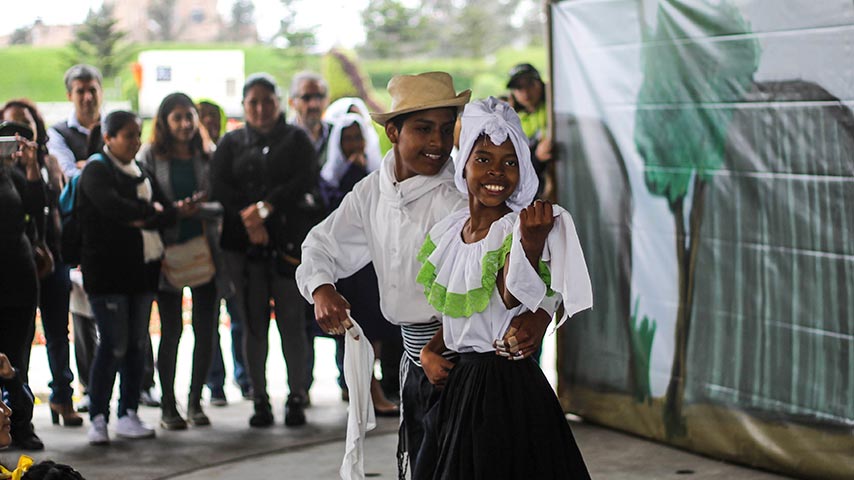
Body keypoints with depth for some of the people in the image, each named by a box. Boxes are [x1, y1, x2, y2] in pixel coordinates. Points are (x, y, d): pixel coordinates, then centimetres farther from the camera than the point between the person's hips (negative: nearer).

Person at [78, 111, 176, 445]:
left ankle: (128, 415, 14)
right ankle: (98, 418, -1)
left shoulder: (141, 173, 18)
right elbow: (112, 206, -22)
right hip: (107, 270, -7)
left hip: (141, 268, 7)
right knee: (114, 345, -10)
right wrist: (151, 211, -7)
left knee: (137, 344, 6)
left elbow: (168, 213, 9)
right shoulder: (96, 171, -4)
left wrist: (142, 219, -10)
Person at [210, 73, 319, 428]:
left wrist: (265, 207, -14)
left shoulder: (296, 139, 10)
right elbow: (219, 188, 2)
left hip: (289, 239, -1)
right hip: (243, 245, 2)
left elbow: (305, 182, -5)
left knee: (292, 322, -3)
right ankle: (260, 399, 8)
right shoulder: (231, 143, 15)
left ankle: (296, 398, 5)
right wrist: (248, 219, -13)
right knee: (254, 324, 2)